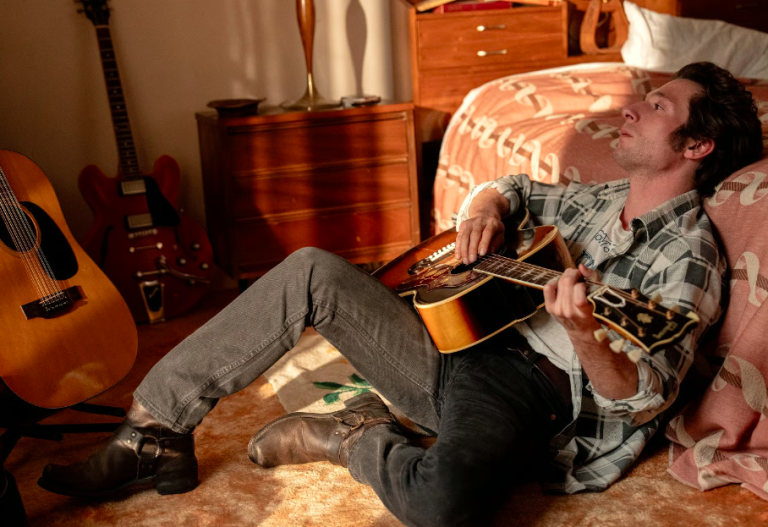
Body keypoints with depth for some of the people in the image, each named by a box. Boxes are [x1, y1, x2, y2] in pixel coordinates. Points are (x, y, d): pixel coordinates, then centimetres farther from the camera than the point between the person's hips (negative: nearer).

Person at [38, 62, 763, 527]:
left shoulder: (689, 257, -6)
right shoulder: (599, 201, 16)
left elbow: (642, 401, -16)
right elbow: (511, 188, 31)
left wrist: (585, 337, -37)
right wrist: (483, 206, 6)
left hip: (527, 392, -7)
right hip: (458, 341, 7)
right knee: (313, 273, -11)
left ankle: (356, 439, -6)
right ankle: (155, 430, -7)